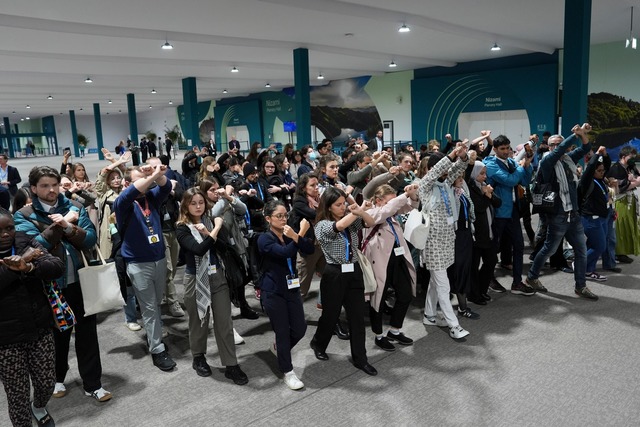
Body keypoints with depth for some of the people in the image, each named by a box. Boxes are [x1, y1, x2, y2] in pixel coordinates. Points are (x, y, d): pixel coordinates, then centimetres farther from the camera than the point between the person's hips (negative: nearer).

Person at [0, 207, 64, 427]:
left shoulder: (26, 242, -2)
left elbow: (57, 266, -14)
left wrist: (29, 267, -30)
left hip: (40, 329, 3)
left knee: (47, 384, 16)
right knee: (18, 395, 8)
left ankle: (39, 407, 48)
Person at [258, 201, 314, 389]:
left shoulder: (289, 234, 6)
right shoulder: (264, 239, -12)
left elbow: (309, 250, -10)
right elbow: (284, 252, -30)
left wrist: (295, 236, -25)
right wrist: (301, 233, -30)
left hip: (292, 288, 6)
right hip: (273, 292, -6)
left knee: (300, 329, 9)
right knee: (283, 331, 1)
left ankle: (278, 348, 39)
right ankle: (288, 372, 18)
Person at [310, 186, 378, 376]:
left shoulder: (351, 219, 6)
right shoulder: (322, 225, -9)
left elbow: (371, 223, -6)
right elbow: (339, 226, -29)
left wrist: (360, 212, -26)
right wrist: (360, 209, -24)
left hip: (354, 272, 4)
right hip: (334, 274, -4)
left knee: (358, 316, 4)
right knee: (331, 314, 11)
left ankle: (360, 359, 15)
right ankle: (318, 343, 39)